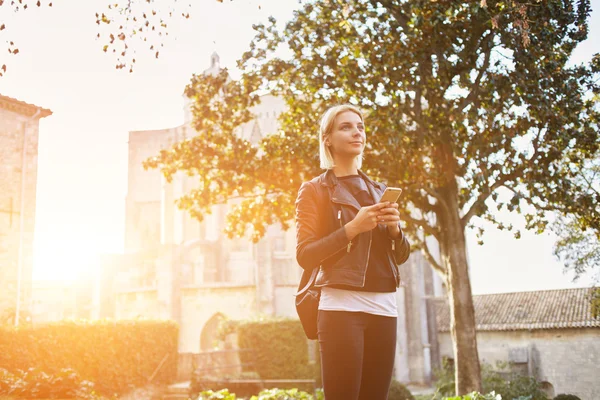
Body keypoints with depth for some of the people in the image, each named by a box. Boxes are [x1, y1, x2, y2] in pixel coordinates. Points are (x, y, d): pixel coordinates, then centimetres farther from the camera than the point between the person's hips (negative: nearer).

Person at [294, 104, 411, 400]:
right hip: (340, 306, -4)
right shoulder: (314, 190, 4)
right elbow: (305, 255, -5)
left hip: (383, 307, 5)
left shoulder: (379, 192, 18)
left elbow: (402, 255, 17)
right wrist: (353, 228, -15)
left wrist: (394, 229, -4)